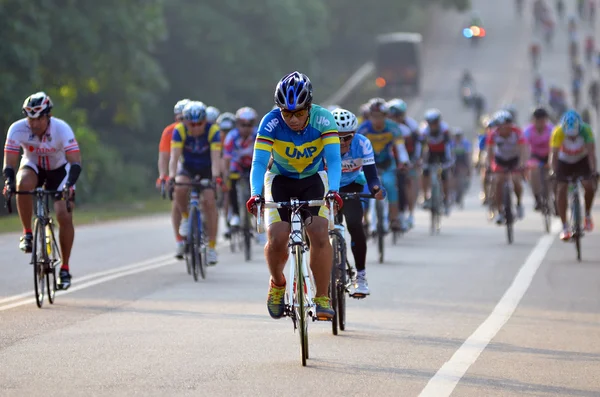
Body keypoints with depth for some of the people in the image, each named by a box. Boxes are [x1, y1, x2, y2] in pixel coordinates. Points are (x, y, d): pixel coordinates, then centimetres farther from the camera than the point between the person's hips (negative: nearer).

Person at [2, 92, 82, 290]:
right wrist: (9, 182, -46)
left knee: (64, 217, -15)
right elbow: (9, 164, -26)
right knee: (23, 183, -36)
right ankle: (27, 234, -19)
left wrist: (69, 186, -50)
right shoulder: (17, 129, -27)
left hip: (59, 169, -1)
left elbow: (75, 163, -34)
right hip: (33, 166, 1)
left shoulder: (62, 129, -30)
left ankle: (65, 268, 2)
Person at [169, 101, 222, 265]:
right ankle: (185, 217, -1)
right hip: (187, 167, 1)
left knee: (210, 203, -16)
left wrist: (215, 178, -50)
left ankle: (212, 247, -9)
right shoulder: (180, 130, -26)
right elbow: (174, 156, -32)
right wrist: (171, 178, -46)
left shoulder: (213, 131, -28)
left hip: (207, 169, -1)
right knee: (180, 189, -31)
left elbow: (216, 158, -35)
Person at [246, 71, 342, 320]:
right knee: (276, 240, -17)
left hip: (313, 180, 0)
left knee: (319, 234, -22)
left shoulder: (323, 120, -24)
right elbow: (259, 162, -31)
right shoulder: (271, 122, -25)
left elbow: (333, 159, -31)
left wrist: (333, 189, -49)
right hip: (280, 180, 0)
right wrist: (255, 194, -48)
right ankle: (278, 284, 13)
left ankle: (323, 298, -10)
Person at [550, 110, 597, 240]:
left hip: (582, 160, 0)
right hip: (564, 161, 0)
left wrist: (594, 171, -44)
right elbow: (555, 154, -32)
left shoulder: (585, 130, -30)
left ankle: (588, 215, 4)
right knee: (561, 189, -16)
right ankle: (565, 228, -9)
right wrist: (554, 173, -41)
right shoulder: (558, 132, -31)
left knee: (589, 185, -22)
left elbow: (591, 153, -34)